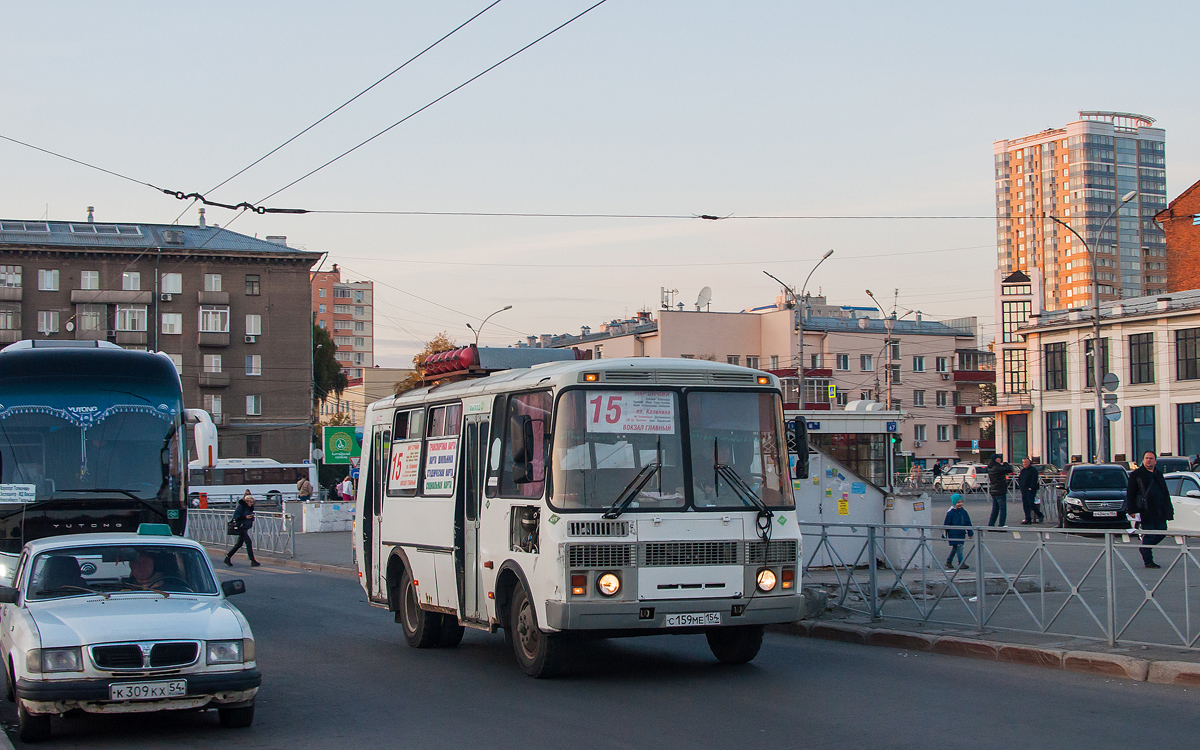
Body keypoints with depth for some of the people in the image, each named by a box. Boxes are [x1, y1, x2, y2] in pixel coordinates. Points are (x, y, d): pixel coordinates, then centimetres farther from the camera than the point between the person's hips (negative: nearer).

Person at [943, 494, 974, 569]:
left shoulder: (964, 512, 6)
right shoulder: (950, 513, -9)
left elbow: (968, 523, 13)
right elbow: (946, 524, -4)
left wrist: (970, 533, 11)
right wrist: (944, 535, -3)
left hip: (961, 533, 6)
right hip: (953, 534, -6)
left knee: (955, 548, 14)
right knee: (959, 547, -11)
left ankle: (949, 561, 28)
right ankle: (961, 563, -7)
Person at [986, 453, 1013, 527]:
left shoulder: (990, 468, 10)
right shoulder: (997, 468, -19)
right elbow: (1009, 469, -21)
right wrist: (1005, 464, -5)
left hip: (993, 491, 9)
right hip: (1000, 491, -9)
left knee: (995, 510, 15)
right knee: (1003, 509, -3)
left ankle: (990, 525, 15)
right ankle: (1001, 525, -5)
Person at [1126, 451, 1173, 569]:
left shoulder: (1159, 473, 16)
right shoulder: (1136, 474, -1)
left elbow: (1165, 492, 21)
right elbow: (1130, 494, -2)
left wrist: (1168, 509, 14)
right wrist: (1132, 510, -10)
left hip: (1160, 511, 6)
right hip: (1146, 510, -6)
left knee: (1162, 533, 6)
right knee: (1148, 535, -4)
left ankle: (1145, 548, 27)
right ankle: (1148, 561, 4)